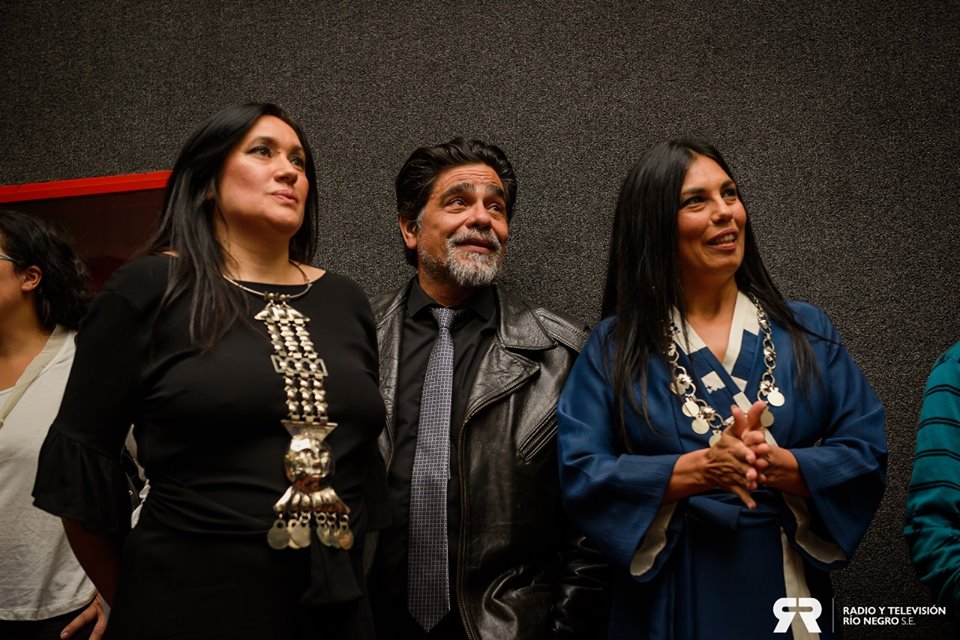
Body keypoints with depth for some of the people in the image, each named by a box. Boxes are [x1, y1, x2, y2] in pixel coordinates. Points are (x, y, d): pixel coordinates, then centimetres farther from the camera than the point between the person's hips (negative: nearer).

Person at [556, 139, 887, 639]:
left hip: (785, 594, 2)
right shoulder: (614, 347, -3)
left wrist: (781, 466, -21)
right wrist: (700, 468, -22)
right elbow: (579, 475, -11)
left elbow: (866, 455, -3)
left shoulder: (807, 332, 2)